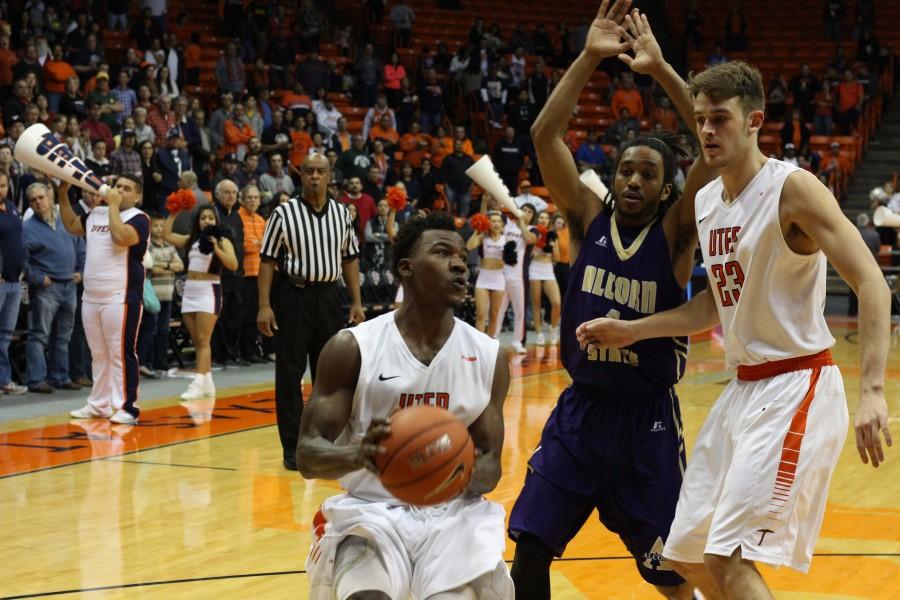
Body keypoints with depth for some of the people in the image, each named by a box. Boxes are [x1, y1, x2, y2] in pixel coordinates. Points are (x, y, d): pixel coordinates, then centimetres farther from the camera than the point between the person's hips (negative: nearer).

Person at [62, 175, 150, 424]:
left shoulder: (139, 218, -8)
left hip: (121, 298, -7)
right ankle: (99, 404, 22)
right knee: (99, 354, 14)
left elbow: (121, 236, -27)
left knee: (121, 354, -7)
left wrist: (113, 206, -17)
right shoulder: (96, 213, 13)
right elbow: (71, 225, 27)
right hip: (91, 297, 7)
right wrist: (63, 194, 16)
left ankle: (127, 407, -4)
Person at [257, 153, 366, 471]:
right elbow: (268, 260, -4)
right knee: (290, 373, -1)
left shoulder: (341, 213, 7)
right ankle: (292, 448, 4)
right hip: (293, 295, -4)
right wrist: (264, 305, -10)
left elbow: (350, 258, 13)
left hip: (329, 296, 4)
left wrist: (356, 302, 7)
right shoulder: (284, 213, -5)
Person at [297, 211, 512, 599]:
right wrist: (359, 454, -30)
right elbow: (308, 454, -8)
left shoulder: (489, 356, 2)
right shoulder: (352, 348, -6)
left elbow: (490, 463, 6)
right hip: (371, 510, -3)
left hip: (453, 513, 3)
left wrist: (465, 476, -19)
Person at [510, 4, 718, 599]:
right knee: (530, 543, 2)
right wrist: (589, 58, -18)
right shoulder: (589, 219, 0)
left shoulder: (674, 234, -7)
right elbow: (545, 136, -10)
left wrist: (661, 70, -22)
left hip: (648, 417, -2)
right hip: (580, 408, 3)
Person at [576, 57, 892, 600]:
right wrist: (632, 331, 14)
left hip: (797, 386, -9)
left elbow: (871, 282, -21)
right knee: (686, 555, 13)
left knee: (730, 555, -17)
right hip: (745, 387, 9)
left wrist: (873, 391, -30)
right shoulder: (706, 201, 10)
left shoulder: (793, 189, -14)